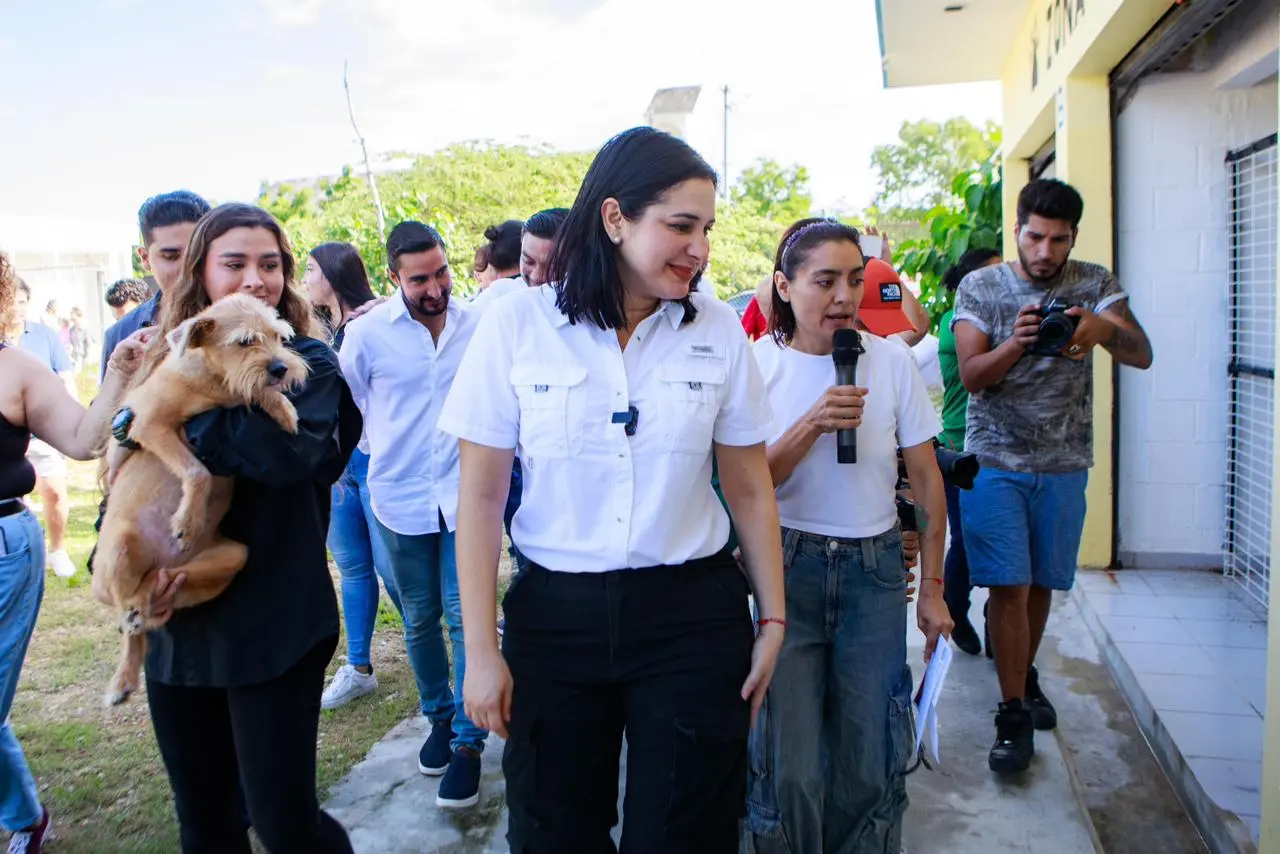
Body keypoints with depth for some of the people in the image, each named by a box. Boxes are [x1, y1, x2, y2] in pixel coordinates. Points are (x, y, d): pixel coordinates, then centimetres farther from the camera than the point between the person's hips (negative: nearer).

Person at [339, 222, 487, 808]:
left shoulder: (477, 325, -4)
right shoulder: (367, 332, -6)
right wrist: (387, 454, 11)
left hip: (464, 494, -1)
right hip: (400, 498, 1)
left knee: (465, 617, -1)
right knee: (420, 618, 15)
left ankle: (467, 741, 12)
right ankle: (438, 716, 36)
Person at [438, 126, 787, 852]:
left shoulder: (719, 330, -1)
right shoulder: (517, 323, -6)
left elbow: (750, 490, 6)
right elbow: (481, 496, -3)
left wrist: (773, 619, 6)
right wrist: (481, 648, -5)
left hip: (694, 616, 1)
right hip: (554, 615, 0)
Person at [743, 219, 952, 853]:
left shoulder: (892, 361, -3)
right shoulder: (758, 364, -4)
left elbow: (927, 479, 3)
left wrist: (933, 587, 1)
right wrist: (812, 424, -22)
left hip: (875, 569, 1)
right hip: (786, 568, -1)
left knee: (870, 761, 9)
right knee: (789, 765, 1)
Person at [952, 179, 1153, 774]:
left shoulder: (1095, 285, 0)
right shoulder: (980, 287, -3)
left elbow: (1142, 355, -13)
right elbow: (971, 376, -10)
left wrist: (1104, 329, -35)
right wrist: (1015, 344, -30)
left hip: (1063, 464, 2)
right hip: (995, 461, -2)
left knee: (1042, 583, 14)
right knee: (1009, 586, -5)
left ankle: (1024, 675, 37)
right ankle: (1015, 714, 5)